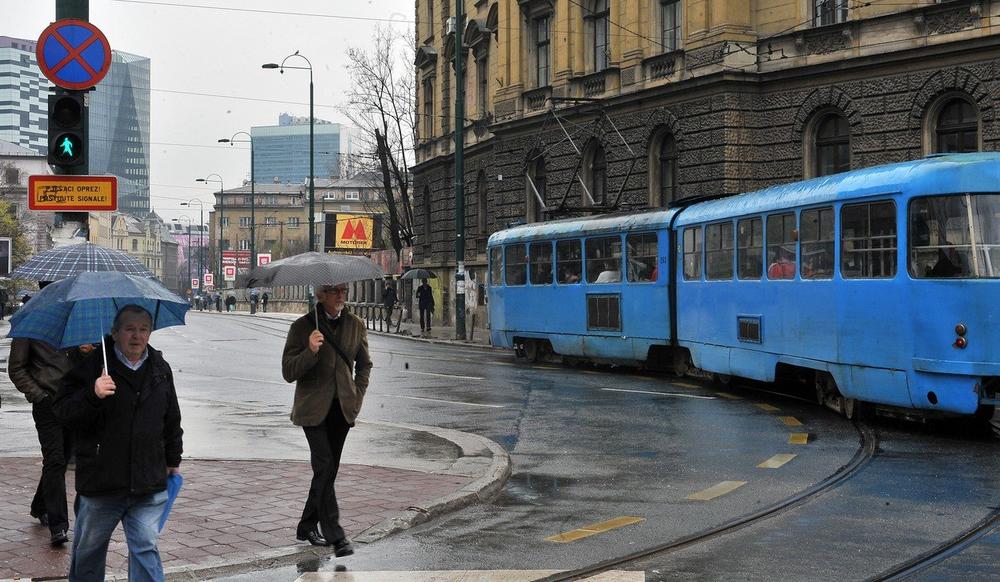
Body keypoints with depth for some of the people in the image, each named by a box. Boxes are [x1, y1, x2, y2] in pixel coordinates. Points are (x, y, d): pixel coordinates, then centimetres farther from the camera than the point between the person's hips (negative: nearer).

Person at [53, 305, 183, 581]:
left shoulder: (161, 369, 8)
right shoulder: (92, 367, -7)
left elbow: (172, 419, 20)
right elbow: (62, 410, -13)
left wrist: (173, 460, 24)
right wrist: (92, 395, -30)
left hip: (148, 485, 2)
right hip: (100, 482, -2)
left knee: (146, 549, -1)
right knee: (88, 548, 14)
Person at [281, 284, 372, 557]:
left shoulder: (355, 324, 5)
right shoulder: (302, 326, -6)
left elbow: (364, 365, 18)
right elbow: (288, 372, -9)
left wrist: (357, 397, 7)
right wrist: (310, 352, -26)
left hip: (342, 408, 4)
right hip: (314, 408, -4)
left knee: (327, 469, 10)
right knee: (325, 466, -15)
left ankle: (307, 526, 25)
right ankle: (335, 535, -15)